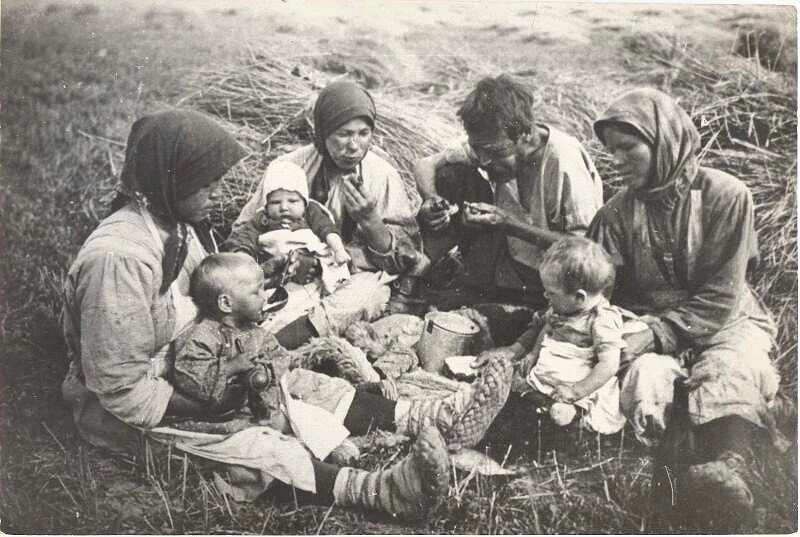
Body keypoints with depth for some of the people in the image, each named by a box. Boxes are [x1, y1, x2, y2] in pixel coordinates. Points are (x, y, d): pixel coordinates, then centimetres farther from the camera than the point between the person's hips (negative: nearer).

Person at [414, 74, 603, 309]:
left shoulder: (565, 162, -28)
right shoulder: (489, 143, -12)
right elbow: (425, 164, -2)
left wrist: (512, 226, -33)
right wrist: (431, 199, -25)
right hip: (510, 257, 4)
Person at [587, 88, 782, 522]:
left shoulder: (725, 195, -9)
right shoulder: (617, 213, 1)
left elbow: (719, 297, -11)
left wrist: (657, 334, -21)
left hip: (725, 322, -2)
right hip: (649, 332, 3)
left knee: (730, 372, -35)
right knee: (644, 376, -31)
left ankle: (720, 465, -58)